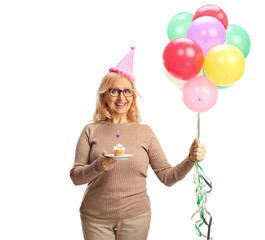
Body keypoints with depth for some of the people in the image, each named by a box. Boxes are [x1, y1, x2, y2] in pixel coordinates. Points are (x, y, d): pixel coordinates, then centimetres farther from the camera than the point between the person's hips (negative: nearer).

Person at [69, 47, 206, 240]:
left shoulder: (144, 132, 2)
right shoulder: (91, 131, 0)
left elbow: (167, 176, 0)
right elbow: (75, 176, -5)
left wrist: (191, 160, -16)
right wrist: (99, 166, -23)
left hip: (135, 217, 1)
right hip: (95, 218, 0)